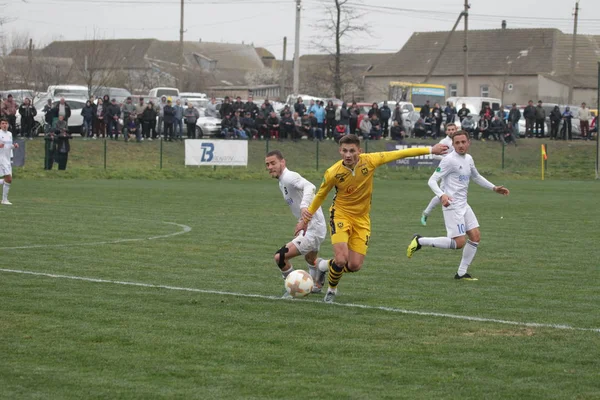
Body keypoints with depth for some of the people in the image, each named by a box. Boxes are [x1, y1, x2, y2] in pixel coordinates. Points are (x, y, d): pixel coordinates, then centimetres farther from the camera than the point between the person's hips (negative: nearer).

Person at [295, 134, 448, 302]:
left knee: (355, 265, -1)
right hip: (340, 215, -3)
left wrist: (430, 150, -6)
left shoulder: (369, 161, -16)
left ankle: (329, 266, 34)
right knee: (341, 260, -20)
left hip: (362, 219, 3)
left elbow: (399, 154, -8)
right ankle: (332, 289, 12)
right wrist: (305, 219, 8)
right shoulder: (333, 173, -19)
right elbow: (320, 195, -1)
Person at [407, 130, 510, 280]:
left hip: (463, 205, 9)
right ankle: (420, 241, -1)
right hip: (452, 206, -9)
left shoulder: (469, 159, 11)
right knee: (459, 242, -12)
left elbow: (476, 177, 30)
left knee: (475, 236, 4)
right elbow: (432, 180, -18)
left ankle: (462, 272, 12)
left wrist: (494, 188, 26)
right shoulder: (449, 160, -15)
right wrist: (442, 195, -35)